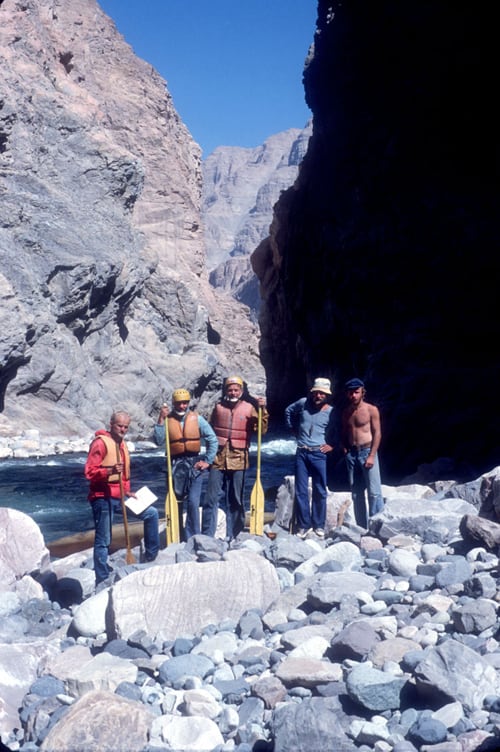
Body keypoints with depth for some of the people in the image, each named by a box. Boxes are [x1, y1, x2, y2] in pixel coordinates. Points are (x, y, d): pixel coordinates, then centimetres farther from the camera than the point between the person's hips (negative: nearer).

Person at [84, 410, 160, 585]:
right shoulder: (100, 442, -11)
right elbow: (89, 472, -18)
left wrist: (127, 492, 17)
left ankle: (151, 555, 21)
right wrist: (110, 471, -32)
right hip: (103, 498, -8)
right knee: (103, 541, -5)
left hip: (119, 497, 9)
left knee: (151, 513, 12)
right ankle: (102, 580, 2)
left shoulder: (122, 443, 16)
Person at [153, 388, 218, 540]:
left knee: (193, 502, -11)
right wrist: (161, 420, -15)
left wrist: (208, 461, -1)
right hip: (175, 465, 1)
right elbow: (159, 441, -12)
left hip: (194, 464, -1)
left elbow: (212, 439, 4)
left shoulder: (196, 418, 2)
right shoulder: (167, 419, 1)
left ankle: (193, 538, -1)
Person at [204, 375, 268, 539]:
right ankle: (207, 536, 5)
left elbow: (262, 429, -9)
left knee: (235, 500, 8)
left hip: (238, 460, -1)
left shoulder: (249, 408, 0)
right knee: (211, 498, 0)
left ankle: (233, 536, 17)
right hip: (218, 458, 1)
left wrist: (262, 409, -20)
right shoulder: (218, 407, 6)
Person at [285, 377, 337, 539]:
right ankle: (304, 525, 12)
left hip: (318, 454, -1)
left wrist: (331, 445, -5)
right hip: (301, 453, 2)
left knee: (320, 492, 5)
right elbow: (288, 411, 20)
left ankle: (318, 525, 18)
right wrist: (293, 428, 15)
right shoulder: (303, 403, 0)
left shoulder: (331, 412, -4)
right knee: (301, 491, 3)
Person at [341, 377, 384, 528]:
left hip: (367, 452, -5)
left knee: (374, 491, -10)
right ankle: (362, 526, 13)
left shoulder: (371, 410, -5)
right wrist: (344, 447, 1)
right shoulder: (346, 412, 10)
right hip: (351, 454, 5)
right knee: (356, 493, 7)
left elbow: (377, 433, -8)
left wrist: (372, 456, -14)